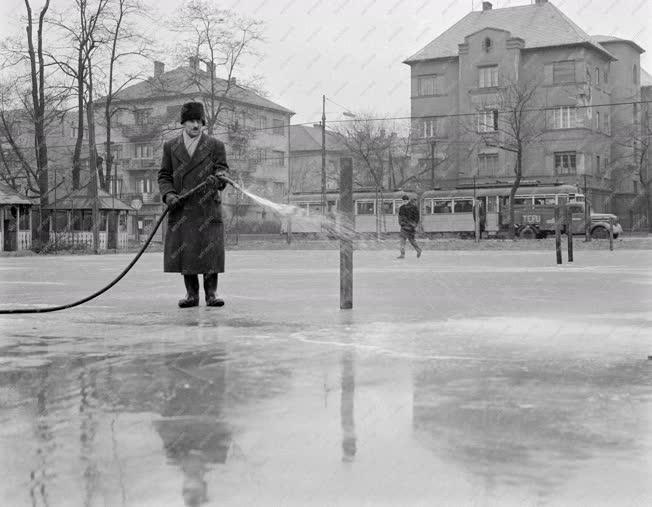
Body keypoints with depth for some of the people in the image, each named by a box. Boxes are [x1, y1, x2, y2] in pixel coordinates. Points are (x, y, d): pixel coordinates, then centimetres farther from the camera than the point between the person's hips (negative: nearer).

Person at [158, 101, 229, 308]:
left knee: (210, 250, -5)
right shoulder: (170, 147, 13)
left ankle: (211, 293, 5)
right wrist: (168, 194, -6)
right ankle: (191, 294, 11)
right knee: (183, 251, 1)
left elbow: (222, 170, 0)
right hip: (181, 209, 2)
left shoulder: (216, 146, 9)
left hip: (208, 208, -2)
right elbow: (164, 176, 13)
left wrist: (218, 178, -24)